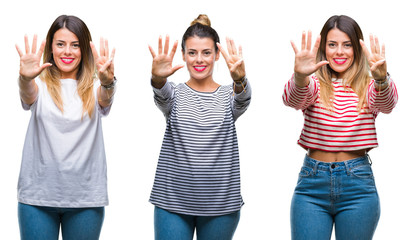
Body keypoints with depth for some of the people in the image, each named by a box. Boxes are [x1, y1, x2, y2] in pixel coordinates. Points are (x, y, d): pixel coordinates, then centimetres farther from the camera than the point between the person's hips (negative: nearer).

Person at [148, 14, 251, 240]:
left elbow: (242, 101, -17)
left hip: (220, 203, 1)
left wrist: (239, 79, -40)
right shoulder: (175, 94, 5)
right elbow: (162, 96, -18)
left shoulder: (228, 95, 6)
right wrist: (158, 78, -42)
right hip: (173, 200, -1)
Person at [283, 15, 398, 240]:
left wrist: (381, 79, -41)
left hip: (357, 186, 0)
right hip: (312, 182, 0)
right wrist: (300, 77, -42)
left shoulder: (368, 86, 4)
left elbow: (387, 103, -18)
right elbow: (293, 99, -18)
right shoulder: (314, 85, 4)